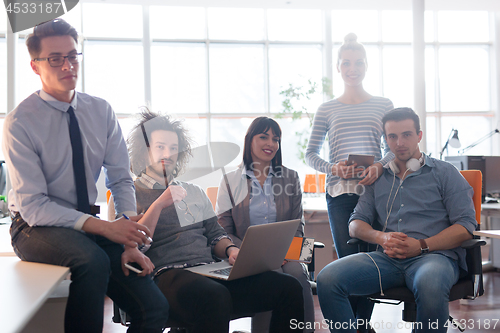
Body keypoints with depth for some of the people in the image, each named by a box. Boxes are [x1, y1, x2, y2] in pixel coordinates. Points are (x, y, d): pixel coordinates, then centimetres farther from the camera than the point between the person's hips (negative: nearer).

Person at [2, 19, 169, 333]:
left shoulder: (102, 111, 2)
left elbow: (121, 180, 2)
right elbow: (32, 206, -15)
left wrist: (130, 240, -12)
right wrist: (104, 227, -25)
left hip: (90, 223, 4)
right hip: (39, 228, -3)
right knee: (93, 259, -37)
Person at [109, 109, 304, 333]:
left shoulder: (195, 193, 27)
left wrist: (230, 250, 3)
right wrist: (158, 205, -11)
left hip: (211, 274, 6)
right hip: (166, 276, -6)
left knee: (289, 287, -16)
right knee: (215, 297, -42)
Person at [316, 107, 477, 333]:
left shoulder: (444, 173, 12)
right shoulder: (378, 178, 23)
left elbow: (465, 226, 2)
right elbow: (355, 224, 18)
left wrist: (422, 245, -11)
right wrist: (381, 237, -5)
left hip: (434, 255, -3)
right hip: (387, 259, 3)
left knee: (430, 286, -41)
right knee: (327, 279, -23)